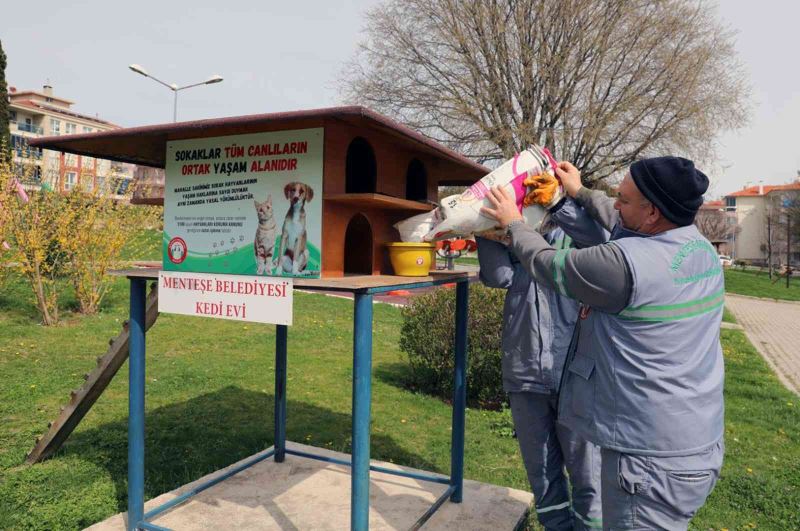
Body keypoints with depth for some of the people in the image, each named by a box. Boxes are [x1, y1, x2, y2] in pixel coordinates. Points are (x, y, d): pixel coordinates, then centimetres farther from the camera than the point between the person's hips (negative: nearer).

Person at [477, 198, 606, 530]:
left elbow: (600, 239, -18)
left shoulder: (575, 237, 5)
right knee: (542, 473, 16)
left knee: (586, 473, 8)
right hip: (525, 375, 3)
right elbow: (498, 276, -7)